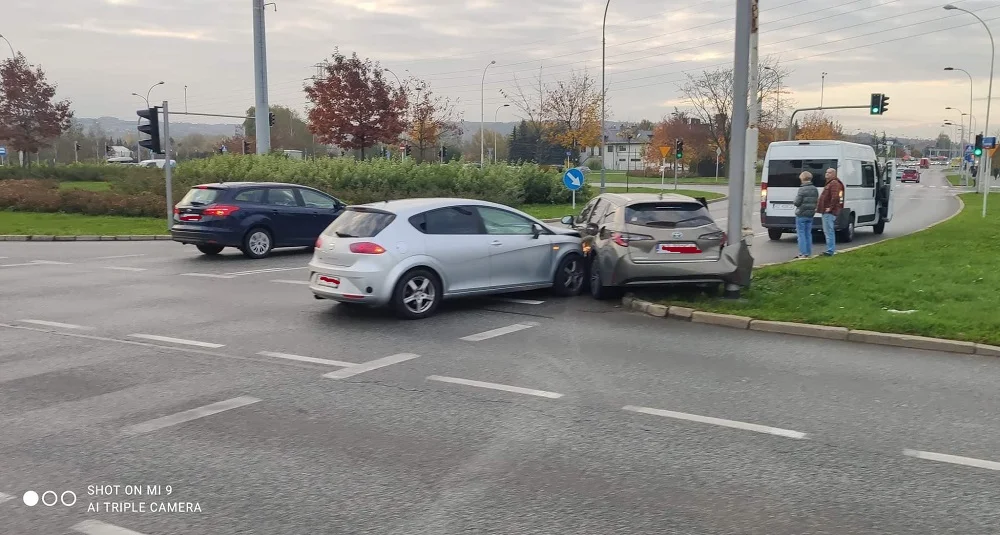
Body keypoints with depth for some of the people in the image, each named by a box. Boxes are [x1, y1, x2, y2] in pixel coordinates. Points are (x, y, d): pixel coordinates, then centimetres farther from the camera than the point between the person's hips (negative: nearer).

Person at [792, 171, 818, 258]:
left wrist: (795, 200, 4)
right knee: (808, 234, 14)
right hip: (810, 215, 7)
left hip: (801, 215, -7)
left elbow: (797, 202, -17)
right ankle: (808, 253, 17)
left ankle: (803, 253, -4)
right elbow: (817, 201, 10)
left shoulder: (802, 189, -17)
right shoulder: (815, 189, 6)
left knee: (801, 234, -1)